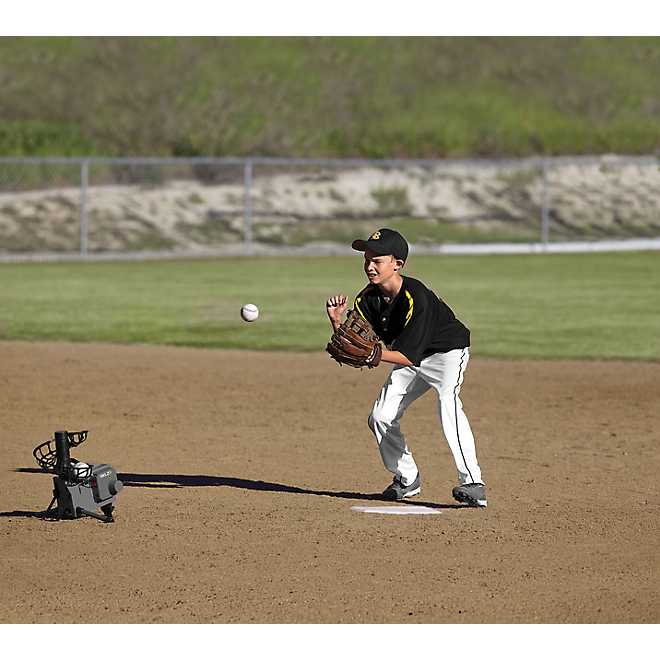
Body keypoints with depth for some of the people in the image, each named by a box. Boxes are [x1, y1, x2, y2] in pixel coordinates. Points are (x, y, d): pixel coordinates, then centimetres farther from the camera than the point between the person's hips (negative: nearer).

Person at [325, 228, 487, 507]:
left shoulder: (417, 298, -33)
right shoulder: (369, 298, -11)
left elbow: (409, 357, -33)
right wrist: (336, 320, -28)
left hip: (447, 351, -8)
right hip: (409, 361, 8)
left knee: (448, 402, -32)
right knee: (381, 416, 2)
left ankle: (473, 484, -34)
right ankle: (407, 479, 22)